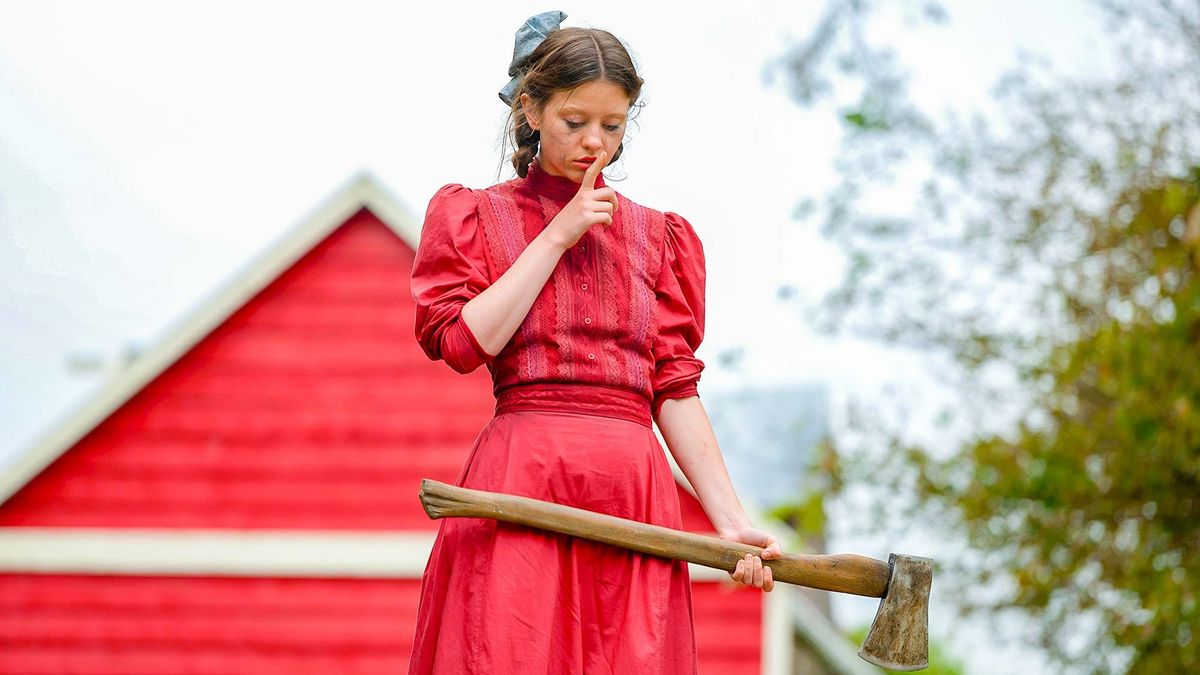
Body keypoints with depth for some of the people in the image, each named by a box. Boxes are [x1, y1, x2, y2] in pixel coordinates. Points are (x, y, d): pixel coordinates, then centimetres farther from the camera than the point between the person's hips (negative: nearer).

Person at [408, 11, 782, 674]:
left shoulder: (657, 236, 16)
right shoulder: (475, 215, 10)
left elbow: (675, 387, 11)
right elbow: (464, 341, -6)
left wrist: (730, 519, 2)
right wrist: (557, 237, -3)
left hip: (634, 494, 3)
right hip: (518, 485, -2)